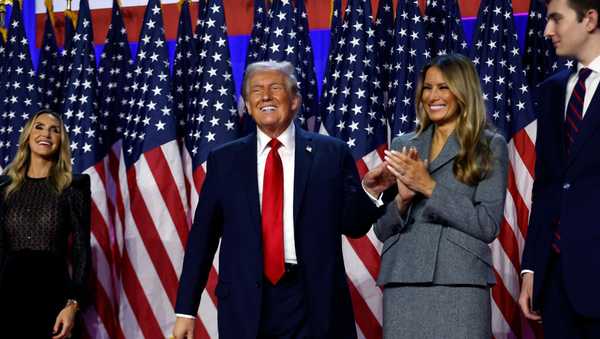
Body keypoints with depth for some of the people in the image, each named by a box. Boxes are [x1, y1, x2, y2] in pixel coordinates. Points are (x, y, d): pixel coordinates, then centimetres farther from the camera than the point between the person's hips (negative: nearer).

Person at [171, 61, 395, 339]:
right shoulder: (224, 160, 6)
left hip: (313, 300, -1)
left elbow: (353, 226, 6)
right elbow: (202, 237, 6)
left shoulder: (332, 154, 2)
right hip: (245, 301, 1)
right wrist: (185, 310, 3)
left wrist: (370, 191, -14)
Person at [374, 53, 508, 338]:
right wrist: (402, 199, -7)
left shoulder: (490, 146, 4)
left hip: (459, 281, -3)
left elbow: (488, 226, -5)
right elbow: (381, 230, 13)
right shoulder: (402, 146, 13)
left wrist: (429, 187, -10)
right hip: (402, 281, 3)